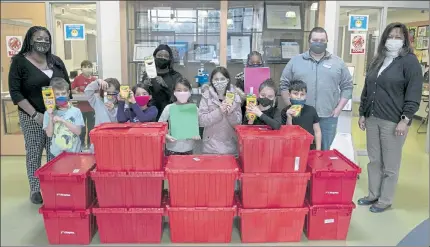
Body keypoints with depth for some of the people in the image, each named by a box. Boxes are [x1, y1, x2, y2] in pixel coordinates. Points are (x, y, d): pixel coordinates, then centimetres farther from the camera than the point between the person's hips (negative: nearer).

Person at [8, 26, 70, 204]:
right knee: (33, 154, 5)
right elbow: (15, 92, -10)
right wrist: (35, 114, -15)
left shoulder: (56, 61, 8)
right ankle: (35, 190, 18)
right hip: (32, 118, -3)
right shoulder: (19, 61, -4)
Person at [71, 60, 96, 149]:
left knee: (91, 127, 12)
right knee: (81, 128, 9)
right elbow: (72, 90, 1)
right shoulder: (77, 79, -6)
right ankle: (82, 144, 25)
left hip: (92, 107, 1)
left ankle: (90, 144, 27)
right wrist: (78, 93, -15)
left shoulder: (94, 79, -3)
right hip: (81, 106, -1)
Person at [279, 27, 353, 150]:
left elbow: (347, 87, 10)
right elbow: (284, 85, 6)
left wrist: (339, 108, 0)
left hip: (328, 117, 1)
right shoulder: (295, 61, 5)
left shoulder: (338, 62, 7)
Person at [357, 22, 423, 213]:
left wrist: (405, 119, -16)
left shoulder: (410, 61, -5)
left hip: (394, 121, -6)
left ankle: (385, 201, 18)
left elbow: (414, 94, -10)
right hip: (372, 119, 6)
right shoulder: (377, 61, 14)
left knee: (390, 165, 5)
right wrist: (362, 114, 13)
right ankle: (373, 195, 27)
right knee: (374, 161, 14)